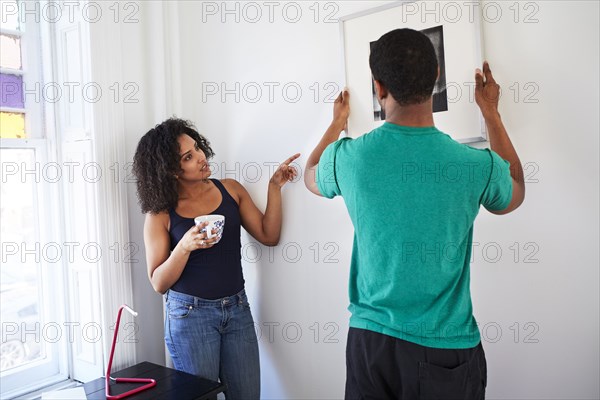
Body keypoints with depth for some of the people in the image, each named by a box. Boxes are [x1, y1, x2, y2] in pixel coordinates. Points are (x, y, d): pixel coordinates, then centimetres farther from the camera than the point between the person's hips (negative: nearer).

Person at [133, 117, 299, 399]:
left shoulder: (230, 189, 1)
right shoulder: (160, 214, -7)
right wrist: (185, 246, -24)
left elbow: (269, 236, 2)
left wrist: (274, 187, -6)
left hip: (237, 309, 3)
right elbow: (159, 283, -7)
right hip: (190, 313, -3)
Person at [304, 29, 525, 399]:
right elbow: (514, 195, 11)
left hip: (369, 339, 1)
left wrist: (337, 122, 27)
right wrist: (491, 112, 17)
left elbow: (312, 177, 12)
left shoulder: (348, 157, -14)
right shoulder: (478, 165, -16)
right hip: (447, 346, 0)